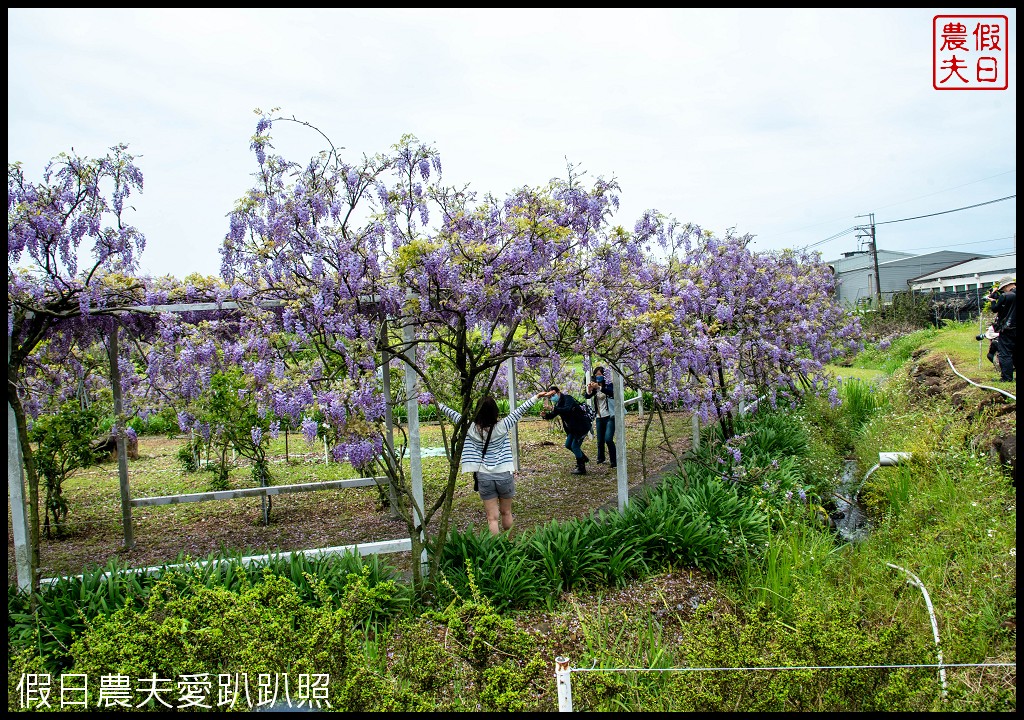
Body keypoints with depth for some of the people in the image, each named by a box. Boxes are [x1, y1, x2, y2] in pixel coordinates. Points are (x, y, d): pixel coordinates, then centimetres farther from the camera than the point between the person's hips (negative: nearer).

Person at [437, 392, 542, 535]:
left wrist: (438, 404, 16)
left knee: (492, 518, 5)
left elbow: (453, 414, 3)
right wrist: (537, 397, -3)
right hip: (504, 475, 0)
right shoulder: (501, 427, -13)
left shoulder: (471, 428, -9)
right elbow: (519, 411, -9)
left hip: (484, 477, 0)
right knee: (506, 513, 20)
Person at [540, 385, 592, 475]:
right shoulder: (558, 403, 8)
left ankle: (581, 468, 3)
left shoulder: (567, 398, -19)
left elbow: (568, 409, -38)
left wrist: (555, 409, -47)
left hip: (582, 425, -10)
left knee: (575, 446, -9)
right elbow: (552, 415, 6)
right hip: (573, 427, 10)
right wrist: (545, 415, -15)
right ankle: (583, 458, 34)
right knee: (568, 445, 14)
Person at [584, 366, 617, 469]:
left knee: (608, 439, -17)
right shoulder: (595, 388, 8)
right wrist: (589, 390, -28)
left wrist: (599, 387, -42)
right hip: (599, 417, 5)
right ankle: (600, 457, 34)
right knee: (600, 440, 10)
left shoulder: (609, 385, -6)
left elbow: (611, 393, -27)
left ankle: (613, 461, -6)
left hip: (610, 416, -5)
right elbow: (587, 396, -5)